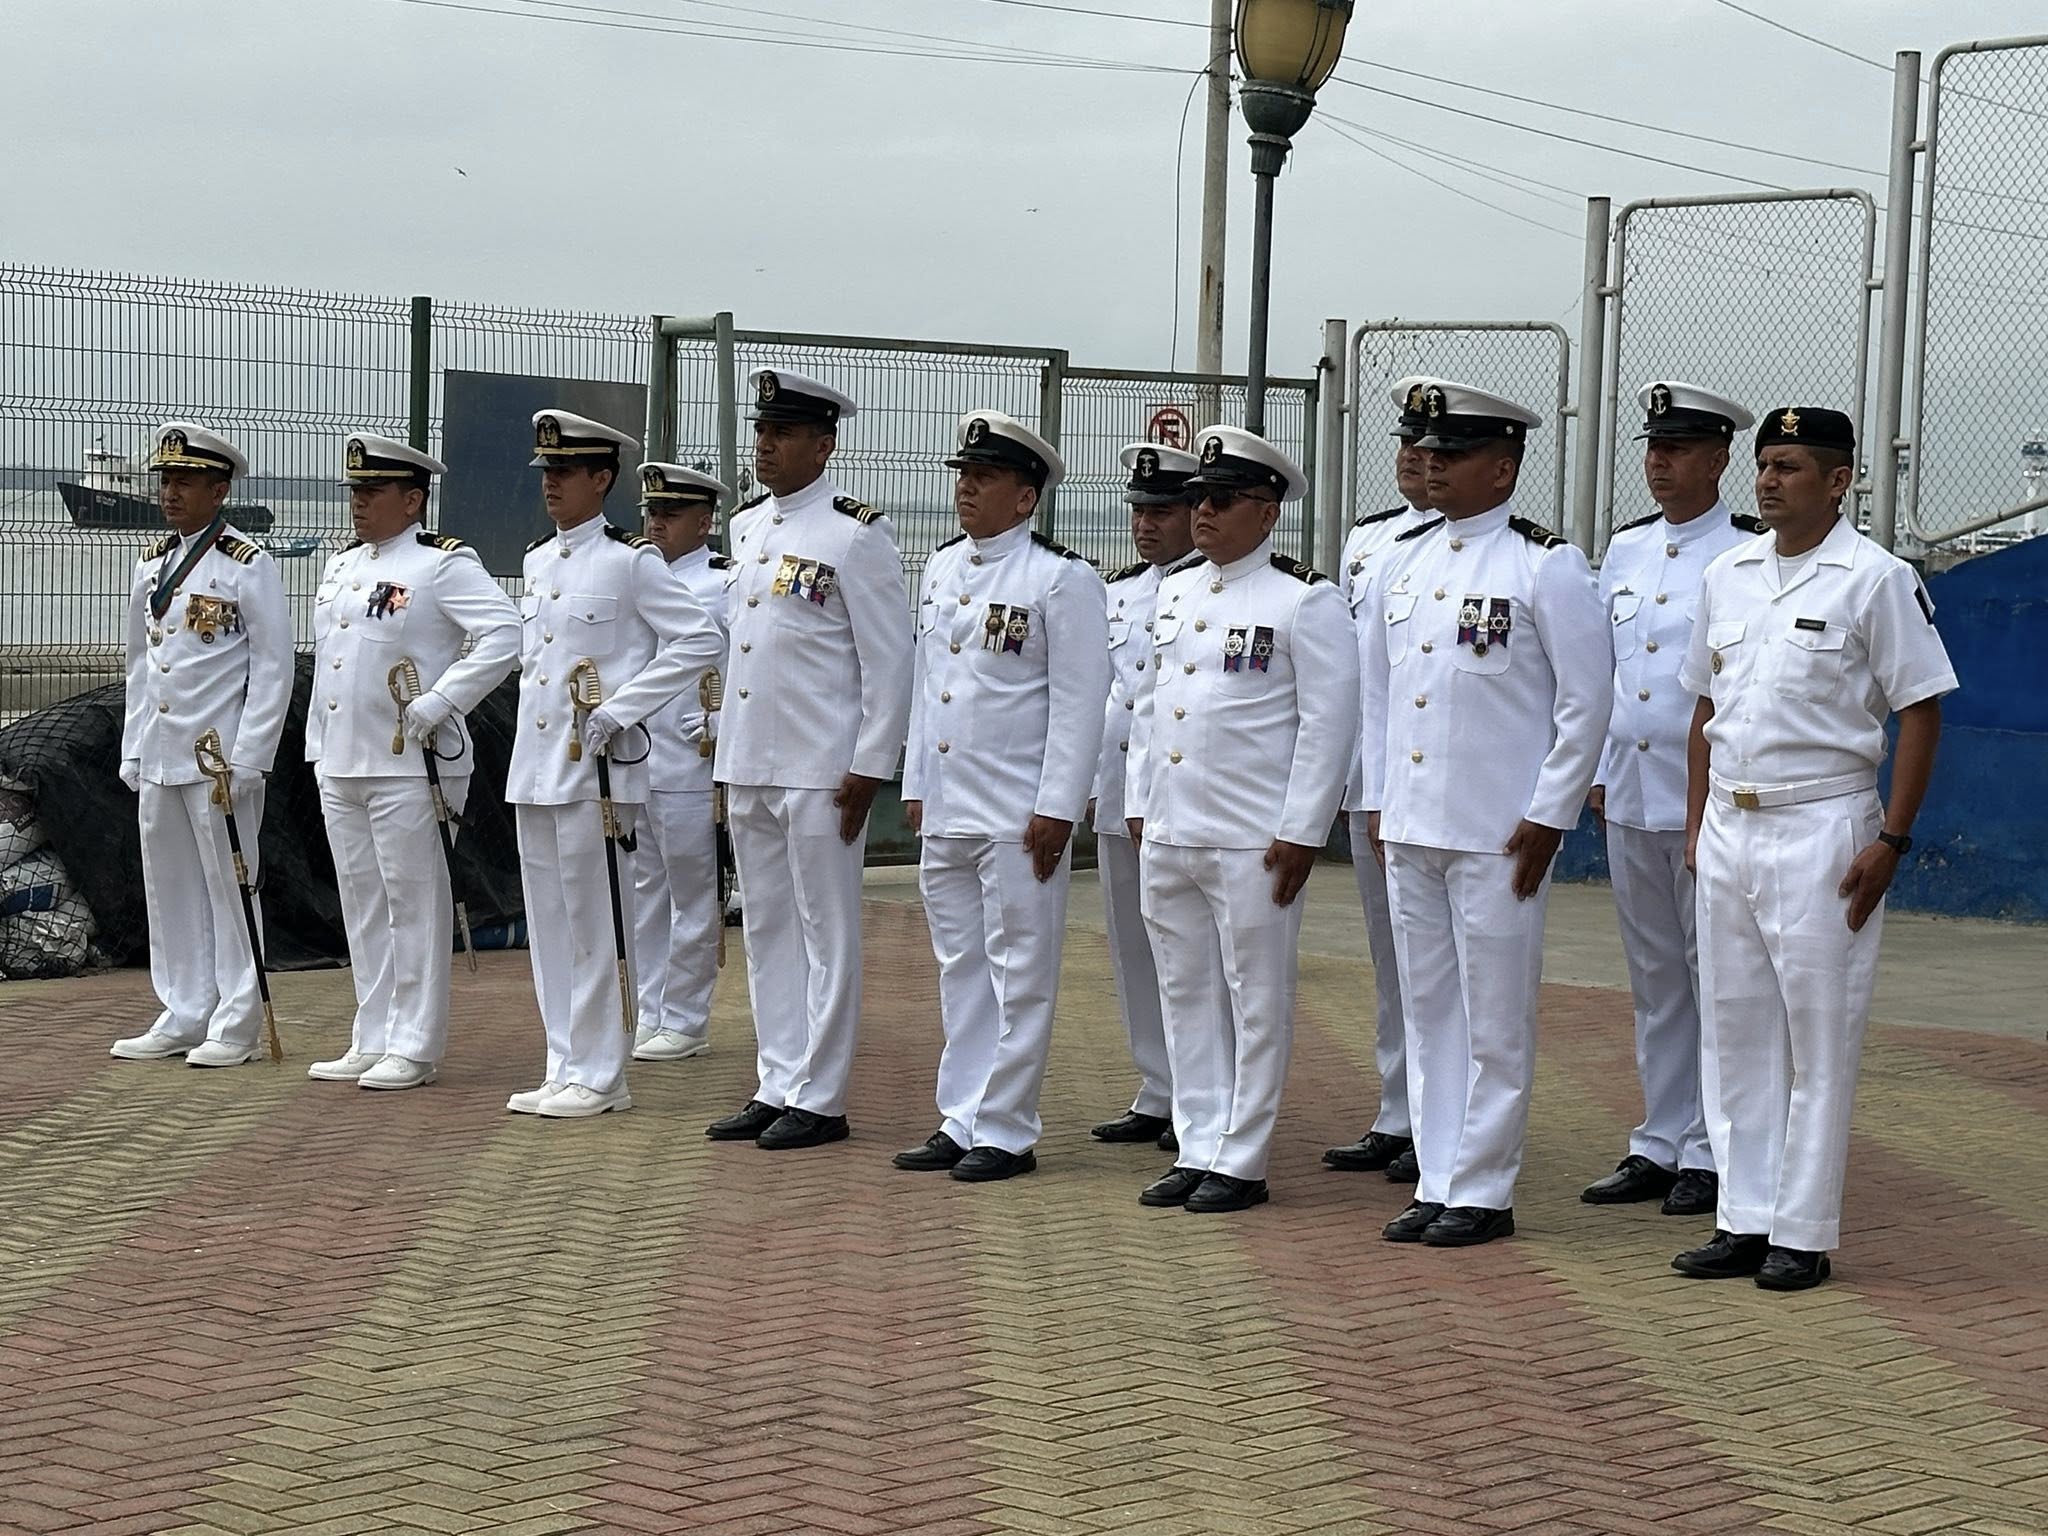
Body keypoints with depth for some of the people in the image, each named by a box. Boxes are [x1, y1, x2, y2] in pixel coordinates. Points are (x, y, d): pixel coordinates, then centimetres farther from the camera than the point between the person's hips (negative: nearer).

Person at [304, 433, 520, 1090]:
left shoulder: (444, 564, -8)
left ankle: (414, 1047, 3)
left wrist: (436, 705, -21)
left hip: (407, 766, -8)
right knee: (361, 905, 12)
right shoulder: (340, 567, 17)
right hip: (339, 765, 8)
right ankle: (372, 1041, 19)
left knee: (413, 903, -2)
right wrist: (320, 752, 18)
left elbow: (503, 633, -20)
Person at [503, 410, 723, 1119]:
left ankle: (598, 1075, 4)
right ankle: (564, 1069, 17)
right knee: (549, 923, 10)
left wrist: (618, 711, -15)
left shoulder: (631, 561, -7)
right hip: (535, 766, 7)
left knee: (595, 926, -3)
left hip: (596, 769, -7)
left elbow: (700, 641, -12)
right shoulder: (537, 561, 15)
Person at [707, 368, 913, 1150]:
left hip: (820, 772, -8)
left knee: (825, 935, 0)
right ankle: (776, 1087, 20)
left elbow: (889, 660, -11)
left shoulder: (856, 535, -9)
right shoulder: (746, 527, 13)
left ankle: (819, 1099, 5)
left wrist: (870, 768, -14)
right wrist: (728, 754, 17)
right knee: (766, 931, 12)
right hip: (747, 766, 8)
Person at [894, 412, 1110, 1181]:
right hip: (944, 811, 7)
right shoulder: (941, 568, 13)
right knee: (961, 970, 13)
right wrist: (915, 785, 15)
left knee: (1018, 976, 0)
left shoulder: (1062, 578, -9)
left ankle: (1006, 1132, 6)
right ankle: (961, 1122, 21)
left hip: (1018, 818, -7)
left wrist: (1057, 809, -15)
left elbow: (1079, 702, -11)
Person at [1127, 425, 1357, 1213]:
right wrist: (1139, 805, 13)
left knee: (1256, 1002, 2)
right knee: (1187, 997, 11)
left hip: (1253, 842, -7)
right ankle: (1196, 1151, 19)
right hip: (1167, 834, 7)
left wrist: (1301, 832, -13)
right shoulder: (1174, 592, 14)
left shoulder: (1305, 600, -7)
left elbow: (1329, 720, -10)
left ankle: (1240, 1162, 9)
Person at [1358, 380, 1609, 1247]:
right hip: (1408, 828, 6)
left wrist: (1548, 819, -10)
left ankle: (1482, 1193, 8)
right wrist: (1377, 802, 13)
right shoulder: (1399, 564, 12)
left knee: (1495, 1021, 1)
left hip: (1499, 838, -6)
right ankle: (1435, 1185, 18)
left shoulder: (1547, 567, -7)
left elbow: (1586, 702, -8)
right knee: (1428, 1012, 11)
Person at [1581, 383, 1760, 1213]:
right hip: (1630, 797, 6)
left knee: (1717, 979, -1)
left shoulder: (1752, 555, -7)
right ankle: (1660, 1145, 21)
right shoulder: (1624, 550, 12)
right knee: (1655, 980, 13)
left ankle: (1713, 1154, 7)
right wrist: (1599, 774, 12)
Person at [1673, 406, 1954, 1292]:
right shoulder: (1727, 576, 10)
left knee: (1819, 1037, -1)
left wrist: (1892, 838, -13)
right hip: (1728, 828, 6)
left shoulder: (1876, 579, -7)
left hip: (1821, 829, -6)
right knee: (1733, 1028, 9)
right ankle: (1744, 1221, 17)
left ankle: (1803, 1232, 5)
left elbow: (1920, 712, -8)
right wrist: (1697, 822, 13)